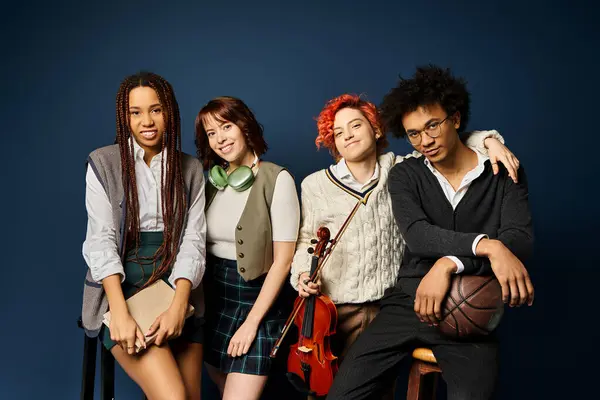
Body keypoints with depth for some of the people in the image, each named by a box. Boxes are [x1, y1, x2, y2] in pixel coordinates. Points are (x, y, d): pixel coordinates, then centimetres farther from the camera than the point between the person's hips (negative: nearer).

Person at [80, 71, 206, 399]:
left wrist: (178, 306, -17)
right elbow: (102, 240, -9)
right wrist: (120, 314, -20)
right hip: (121, 290, -3)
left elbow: (193, 240, -1)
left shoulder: (190, 169, 6)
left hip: (175, 289, 3)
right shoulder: (103, 163, -1)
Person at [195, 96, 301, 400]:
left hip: (256, 297, -5)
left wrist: (252, 321, -15)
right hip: (213, 297, 5)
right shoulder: (212, 180, 5)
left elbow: (283, 259, -13)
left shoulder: (277, 180, -11)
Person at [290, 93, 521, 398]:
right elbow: (306, 239, 9)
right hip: (334, 309, -1)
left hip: (388, 308, 1)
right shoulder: (315, 184, 1)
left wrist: (488, 140, -10)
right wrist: (302, 273, -7)